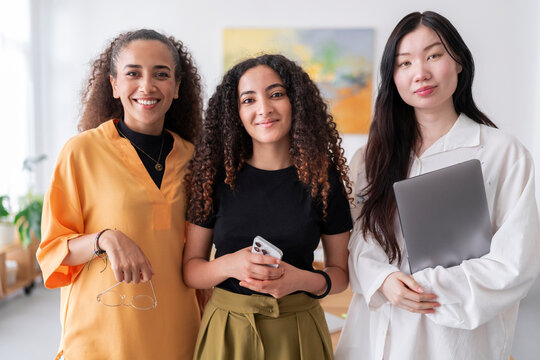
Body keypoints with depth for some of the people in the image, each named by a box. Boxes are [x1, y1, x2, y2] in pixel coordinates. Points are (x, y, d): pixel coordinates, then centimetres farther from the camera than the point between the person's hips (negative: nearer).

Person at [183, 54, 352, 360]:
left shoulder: (323, 179, -6)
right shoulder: (217, 177, -5)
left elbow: (340, 271, 1)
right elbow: (190, 268, -1)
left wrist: (304, 280, -19)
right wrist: (230, 265, -21)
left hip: (298, 331, 0)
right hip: (227, 329, 1)